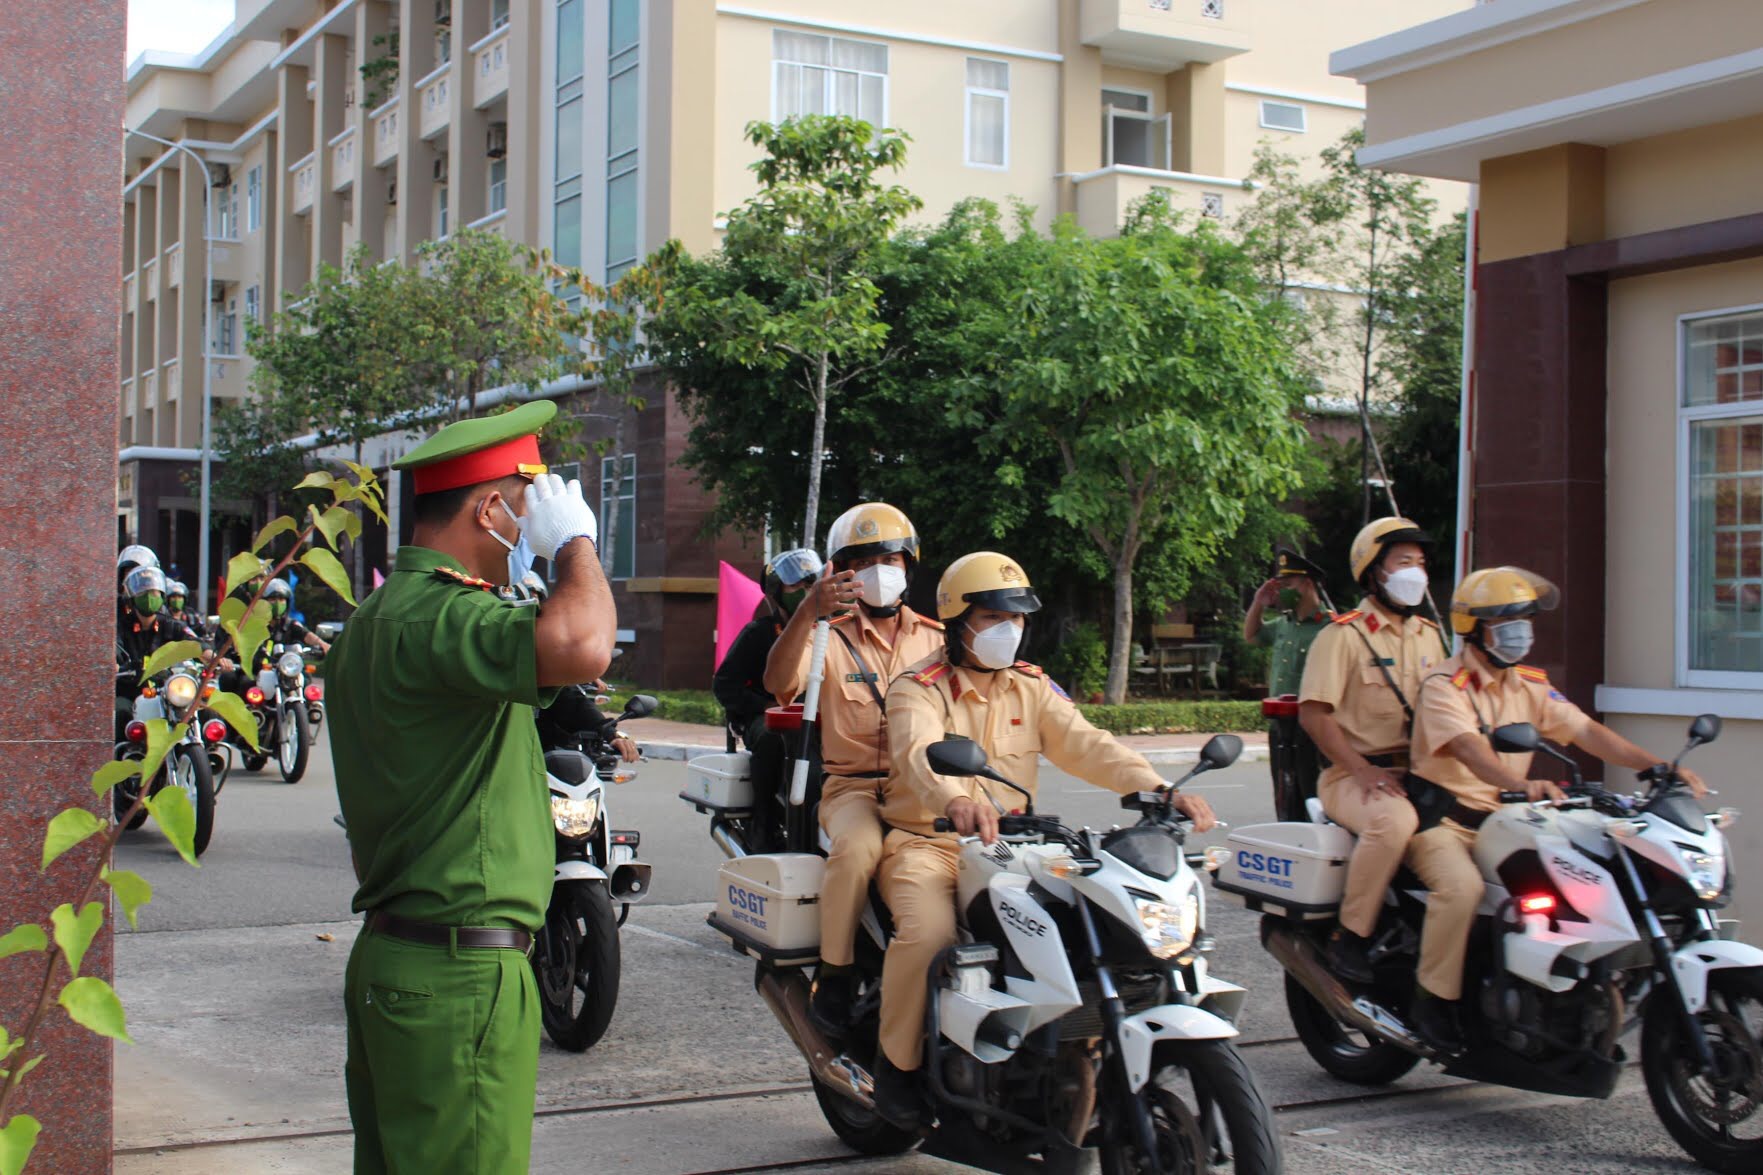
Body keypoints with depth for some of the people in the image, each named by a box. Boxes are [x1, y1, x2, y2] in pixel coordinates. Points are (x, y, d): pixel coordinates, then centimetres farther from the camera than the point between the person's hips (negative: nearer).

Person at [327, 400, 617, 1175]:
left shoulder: (376, 614, 16)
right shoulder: (439, 616, -19)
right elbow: (581, 645, -38)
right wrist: (575, 541, -18)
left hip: (386, 957, 11)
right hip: (461, 972, -10)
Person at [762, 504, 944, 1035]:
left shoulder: (935, 637, 17)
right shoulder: (829, 636, 6)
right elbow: (779, 683, -14)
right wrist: (806, 612, -30)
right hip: (854, 787, -3)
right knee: (857, 849, -35)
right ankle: (833, 977, -19)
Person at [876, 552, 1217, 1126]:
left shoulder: (1033, 688, 12)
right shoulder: (919, 689, -5)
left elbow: (1085, 745, -3)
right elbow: (920, 753, -27)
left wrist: (1157, 789, -22)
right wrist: (954, 801, -51)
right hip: (925, 842, -5)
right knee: (928, 932, -32)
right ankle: (898, 1060, -9)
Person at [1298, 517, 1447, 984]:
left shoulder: (1428, 635, 19)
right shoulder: (1343, 635, -2)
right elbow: (1313, 713, -10)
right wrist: (1361, 770, -20)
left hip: (1419, 772, 6)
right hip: (1353, 776, -6)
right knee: (1394, 820, -37)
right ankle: (1350, 935, -23)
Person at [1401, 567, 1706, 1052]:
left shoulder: (1530, 686, 11)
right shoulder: (1444, 685, -13)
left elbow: (1585, 730, 2)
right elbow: (1467, 747, -31)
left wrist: (1657, 766, -12)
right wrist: (1521, 784, -49)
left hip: (1499, 821, 7)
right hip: (1441, 816, -7)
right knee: (1462, 886, -34)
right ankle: (1434, 1001, -19)